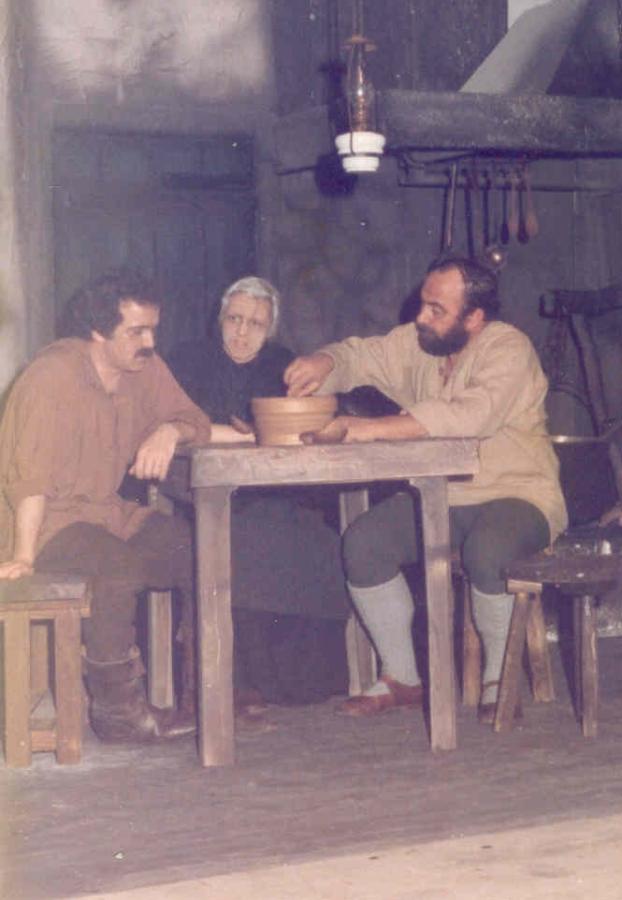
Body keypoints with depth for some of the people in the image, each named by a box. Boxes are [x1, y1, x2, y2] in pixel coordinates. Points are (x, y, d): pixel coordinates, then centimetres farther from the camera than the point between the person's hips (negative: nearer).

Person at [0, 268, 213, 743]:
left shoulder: (145, 367, 6)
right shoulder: (54, 375, -17)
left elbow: (197, 422, 10)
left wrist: (170, 430, -14)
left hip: (110, 512, 8)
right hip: (49, 523, -7)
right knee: (121, 564, -35)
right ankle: (118, 710, -21)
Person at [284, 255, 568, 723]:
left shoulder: (507, 348, -17)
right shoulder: (414, 343, 5)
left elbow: (472, 415, -33)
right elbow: (359, 356, 17)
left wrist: (375, 429, -35)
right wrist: (324, 363, -10)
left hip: (516, 494, -6)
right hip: (437, 496, 7)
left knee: (488, 550, -37)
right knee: (363, 541, -14)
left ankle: (498, 680, -12)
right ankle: (402, 677, 0)